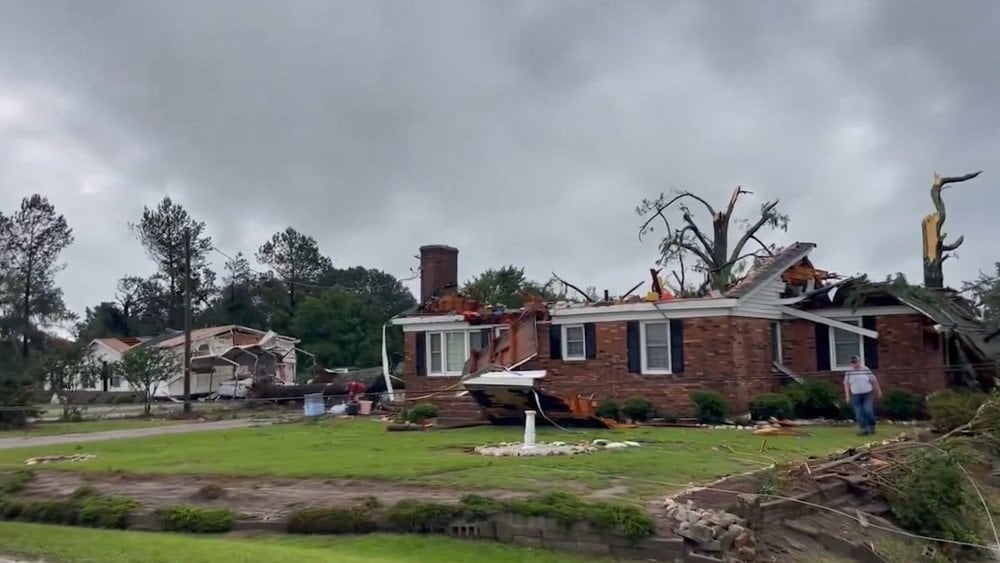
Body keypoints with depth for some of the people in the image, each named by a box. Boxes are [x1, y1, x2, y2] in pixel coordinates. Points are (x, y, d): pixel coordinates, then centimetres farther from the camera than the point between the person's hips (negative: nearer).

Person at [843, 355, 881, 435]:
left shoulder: (866, 369, -2)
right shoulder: (849, 371, 0)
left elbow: (874, 380, 7)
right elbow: (846, 384, 4)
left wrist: (878, 390, 9)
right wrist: (847, 395, -1)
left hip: (867, 394, -2)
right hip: (856, 396, 2)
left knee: (868, 411, -14)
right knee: (859, 414, 0)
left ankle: (872, 426, 9)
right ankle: (864, 429, 10)